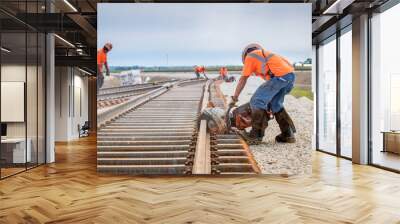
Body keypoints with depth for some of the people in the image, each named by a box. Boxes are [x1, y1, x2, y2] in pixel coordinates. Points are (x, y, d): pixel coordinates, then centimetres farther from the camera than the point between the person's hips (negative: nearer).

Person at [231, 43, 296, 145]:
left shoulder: (250, 56, 14)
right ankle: (288, 134, 21)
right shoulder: (265, 55, 37)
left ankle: (256, 135, -3)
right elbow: (271, 82, 39)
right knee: (275, 104, 20)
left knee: (257, 101, -4)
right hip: (290, 74, 9)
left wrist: (235, 97, 23)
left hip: (280, 75, -8)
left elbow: (243, 80, 14)